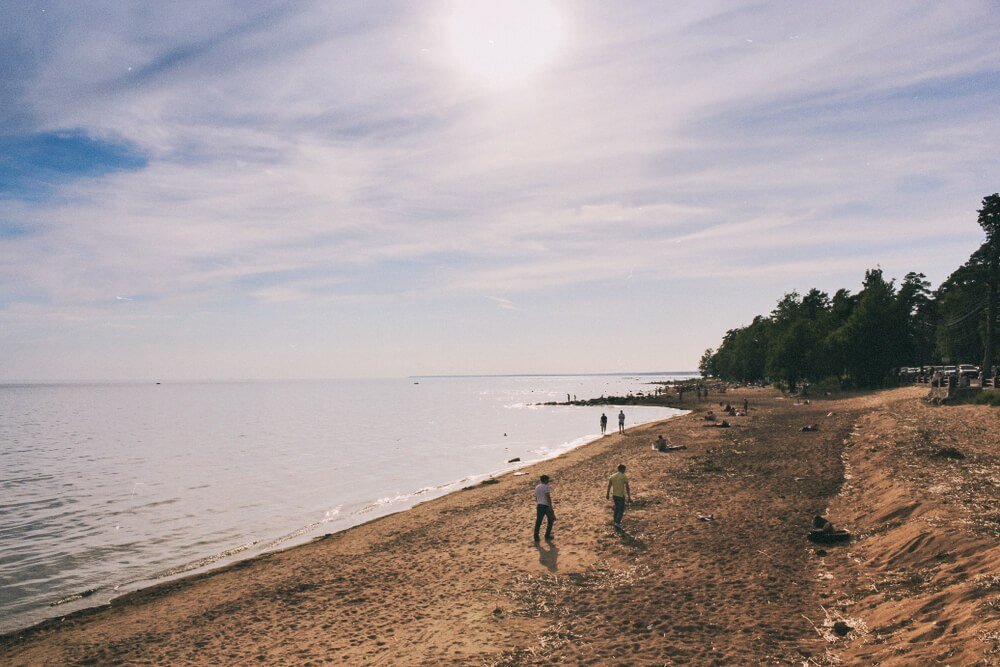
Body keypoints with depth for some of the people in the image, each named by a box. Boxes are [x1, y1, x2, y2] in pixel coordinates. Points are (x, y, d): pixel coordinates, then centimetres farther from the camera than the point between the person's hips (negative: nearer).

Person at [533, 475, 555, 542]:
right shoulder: (546, 487, -10)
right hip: (546, 505, -6)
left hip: (539, 506, 6)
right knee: (550, 520, 12)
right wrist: (550, 507, -17)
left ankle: (536, 537, 1)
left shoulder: (537, 487, 12)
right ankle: (547, 535, 14)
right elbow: (548, 497, -17)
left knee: (538, 522, 5)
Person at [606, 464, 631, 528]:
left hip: (614, 495, 5)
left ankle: (615, 521, 31)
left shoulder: (613, 476, 3)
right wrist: (629, 497, -10)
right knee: (621, 509, 8)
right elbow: (627, 488, -14)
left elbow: (609, 486, 9)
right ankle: (617, 523, -1)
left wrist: (607, 494, 20)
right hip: (621, 495, -5)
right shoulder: (624, 477, -12)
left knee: (616, 508, 23)